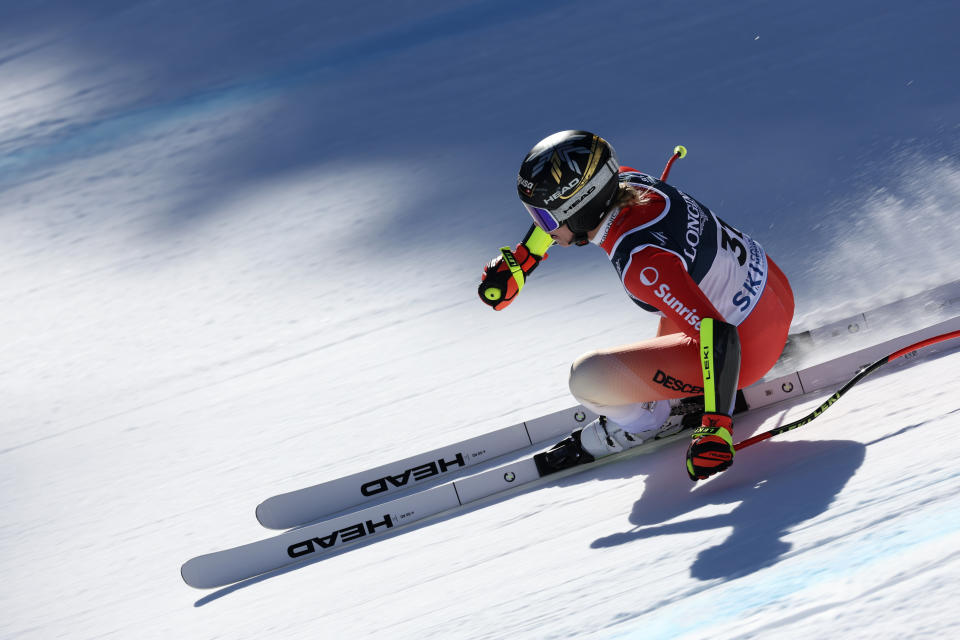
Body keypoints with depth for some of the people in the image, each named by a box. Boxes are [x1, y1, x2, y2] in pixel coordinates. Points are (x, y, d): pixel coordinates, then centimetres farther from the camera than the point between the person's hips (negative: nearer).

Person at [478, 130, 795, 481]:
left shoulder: (641, 265, -33)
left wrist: (716, 426, -33)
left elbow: (719, 338, -34)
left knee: (586, 377, -12)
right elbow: (567, 201, 14)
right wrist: (518, 263, 12)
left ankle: (638, 419, 20)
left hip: (748, 346, -8)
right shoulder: (624, 180, -9)